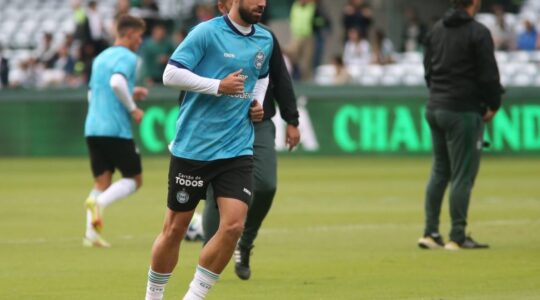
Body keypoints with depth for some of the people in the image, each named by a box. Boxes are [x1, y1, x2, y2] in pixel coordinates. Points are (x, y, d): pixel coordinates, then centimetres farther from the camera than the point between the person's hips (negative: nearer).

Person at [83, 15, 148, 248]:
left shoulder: (100, 58, 19)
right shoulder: (128, 57, -6)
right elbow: (117, 82, -25)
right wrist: (132, 109, -13)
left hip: (93, 129, 7)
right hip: (117, 130, -7)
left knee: (101, 183, 9)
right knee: (134, 179, 6)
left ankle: (91, 233, -7)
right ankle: (99, 202, -21)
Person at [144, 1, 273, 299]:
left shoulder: (265, 40, 10)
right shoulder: (207, 32, -9)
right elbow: (171, 74, -15)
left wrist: (257, 102, 11)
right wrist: (219, 86, -19)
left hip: (237, 151, 4)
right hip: (192, 148, -4)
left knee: (233, 225, -12)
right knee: (175, 228, 5)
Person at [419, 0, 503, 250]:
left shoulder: (436, 30, 10)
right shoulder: (478, 33, -12)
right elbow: (488, 74, -12)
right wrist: (493, 105, 1)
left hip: (434, 108, 7)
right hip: (464, 112, -7)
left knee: (439, 171, 14)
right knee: (462, 175, -2)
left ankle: (430, 232, 13)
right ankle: (457, 237, -1)